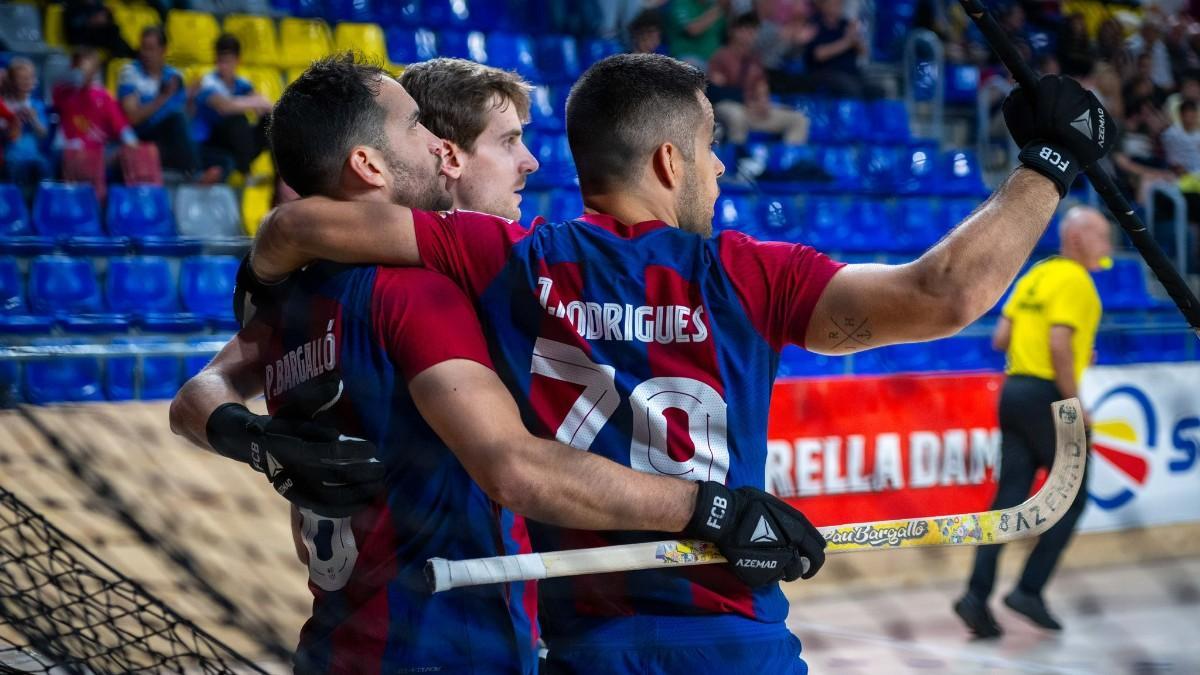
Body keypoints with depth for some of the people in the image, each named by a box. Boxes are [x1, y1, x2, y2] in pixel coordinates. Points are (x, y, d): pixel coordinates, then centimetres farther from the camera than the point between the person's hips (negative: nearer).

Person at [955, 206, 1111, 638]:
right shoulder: (1074, 280, -11)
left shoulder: (1035, 275, 15)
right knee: (1071, 499, 5)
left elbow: (1000, 339, 13)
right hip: (1047, 396, -8)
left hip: (1014, 391, 8)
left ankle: (977, 595, -2)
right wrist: (1075, 404, -16)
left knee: (1009, 497, 5)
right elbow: (1060, 345, -21)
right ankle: (1029, 590, 1)